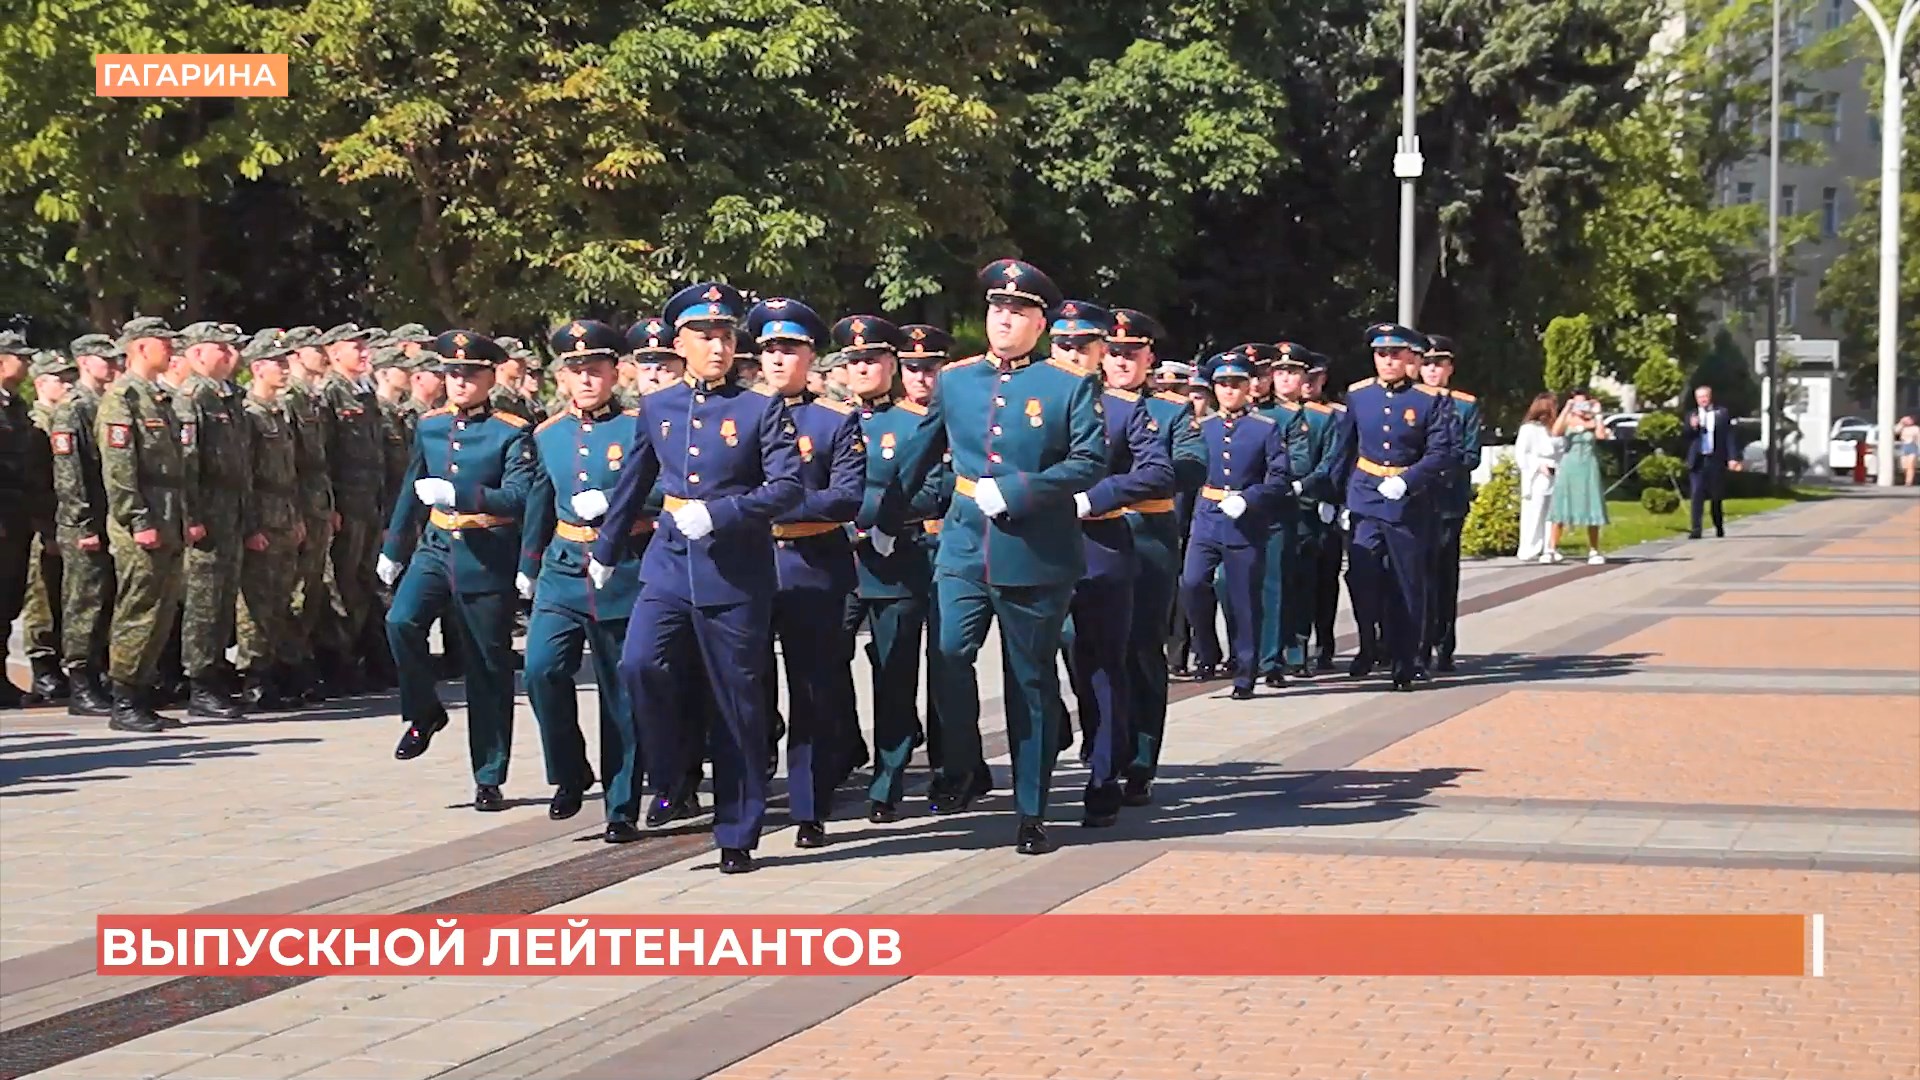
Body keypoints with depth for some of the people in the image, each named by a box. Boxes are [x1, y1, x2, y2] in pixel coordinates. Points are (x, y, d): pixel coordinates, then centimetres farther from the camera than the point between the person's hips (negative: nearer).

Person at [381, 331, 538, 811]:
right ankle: (424, 713, 1)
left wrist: (457, 494, -30)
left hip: (488, 556, -4)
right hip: (437, 548, 4)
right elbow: (413, 490, 20)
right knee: (401, 621, -23)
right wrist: (393, 549, 25)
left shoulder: (512, 433, -7)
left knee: (489, 670, 2)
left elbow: (518, 497, -19)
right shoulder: (430, 426, 9)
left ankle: (489, 780, 11)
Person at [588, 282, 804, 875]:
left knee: (739, 706, 2)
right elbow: (633, 485, 21)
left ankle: (737, 835, 12)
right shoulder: (655, 408, 9)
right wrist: (605, 552, 29)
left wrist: (718, 513, -20)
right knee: (640, 665, -20)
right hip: (669, 564, 3)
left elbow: (789, 486, -11)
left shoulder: (762, 408, -2)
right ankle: (675, 771, 4)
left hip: (738, 574, -3)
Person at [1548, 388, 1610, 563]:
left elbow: (1601, 435, -15)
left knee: (1591, 509, 2)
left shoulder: (1593, 421, 4)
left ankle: (1593, 551, 9)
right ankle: (1551, 549, -3)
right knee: (1560, 509, -3)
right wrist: (1566, 410, -19)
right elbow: (1556, 432, -19)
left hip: (1588, 469, 1)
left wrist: (1597, 414, -12)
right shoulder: (1567, 420, 1)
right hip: (1568, 469, -1)